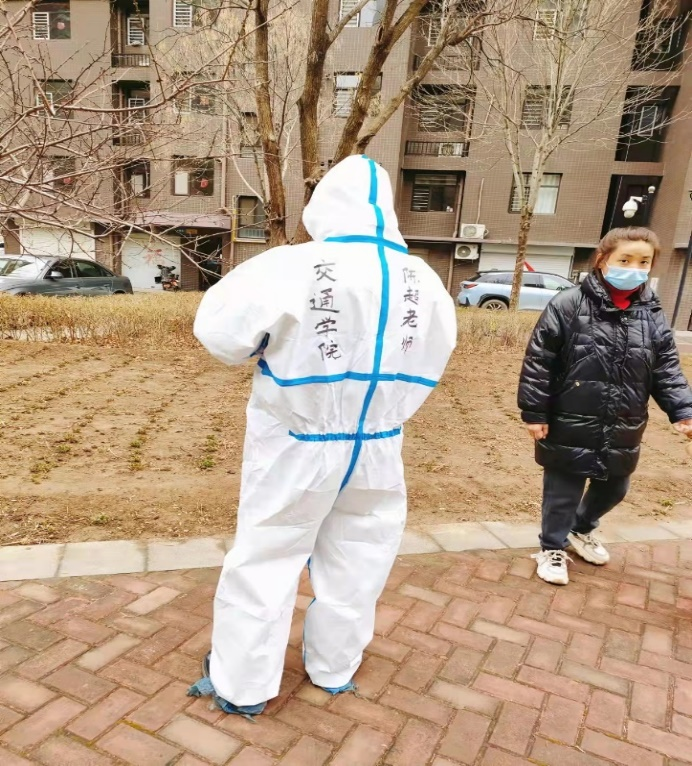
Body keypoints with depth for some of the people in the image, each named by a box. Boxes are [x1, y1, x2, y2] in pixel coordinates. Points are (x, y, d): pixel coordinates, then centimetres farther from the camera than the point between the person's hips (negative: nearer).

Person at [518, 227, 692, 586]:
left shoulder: (652, 315, 3)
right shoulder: (569, 305, -13)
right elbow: (538, 361, -12)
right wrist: (534, 412, -12)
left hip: (623, 431, 6)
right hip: (570, 427, -5)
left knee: (613, 489, 22)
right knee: (563, 492, 8)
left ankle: (581, 529, 50)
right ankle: (553, 548, 32)